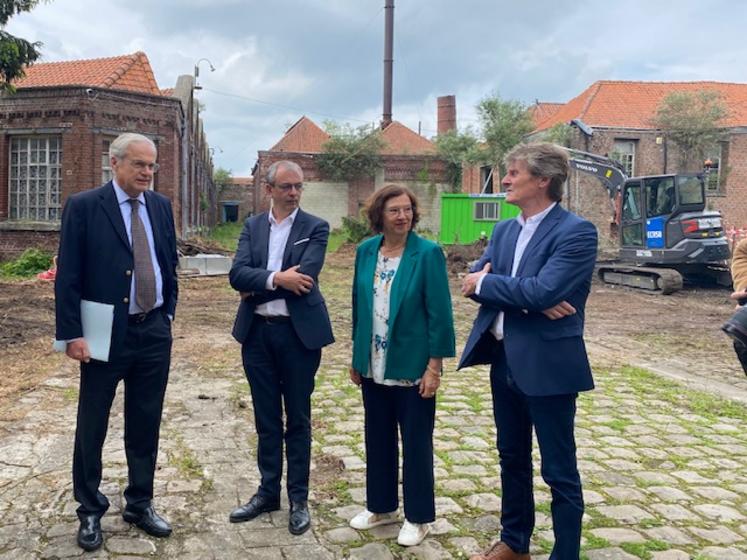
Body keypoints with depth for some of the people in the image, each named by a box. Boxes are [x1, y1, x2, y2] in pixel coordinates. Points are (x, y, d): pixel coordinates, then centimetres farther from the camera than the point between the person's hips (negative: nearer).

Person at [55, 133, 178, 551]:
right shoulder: (84, 207, -7)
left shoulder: (161, 206, 7)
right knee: (92, 426, 9)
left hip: (154, 333, 4)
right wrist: (72, 334, -13)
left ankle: (140, 504, 29)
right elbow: (68, 276, -9)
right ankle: (91, 511, 26)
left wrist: (168, 314, 11)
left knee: (146, 424, 13)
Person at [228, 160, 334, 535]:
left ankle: (299, 498, 21)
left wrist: (255, 289, -9)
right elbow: (237, 274, -7)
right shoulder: (252, 227, 7)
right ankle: (268, 491, 28)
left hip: (299, 333, -3)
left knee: (297, 419, 8)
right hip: (257, 333, 3)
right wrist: (276, 279, -21)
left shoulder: (315, 228, -3)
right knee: (266, 418, 14)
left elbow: (304, 278, -17)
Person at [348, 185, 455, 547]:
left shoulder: (428, 253, -12)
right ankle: (381, 506, 35)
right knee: (377, 437, 17)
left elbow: (439, 313, -12)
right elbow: (358, 306, 9)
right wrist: (356, 357, 11)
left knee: (415, 442, 8)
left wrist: (434, 367, -14)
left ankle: (417, 517, 24)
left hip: (412, 366, -5)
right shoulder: (366, 251, 3)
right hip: (374, 366, 5)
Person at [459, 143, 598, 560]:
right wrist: (528, 301, -18)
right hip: (504, 360, 8)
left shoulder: (577, 232, -14)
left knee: (559, 470, 5)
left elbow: (542, 290, -26)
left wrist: (486, 283, -11)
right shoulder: (505, 230, 9)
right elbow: (474, 282, -2)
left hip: (547, 365, -7)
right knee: (512, 458, 20)